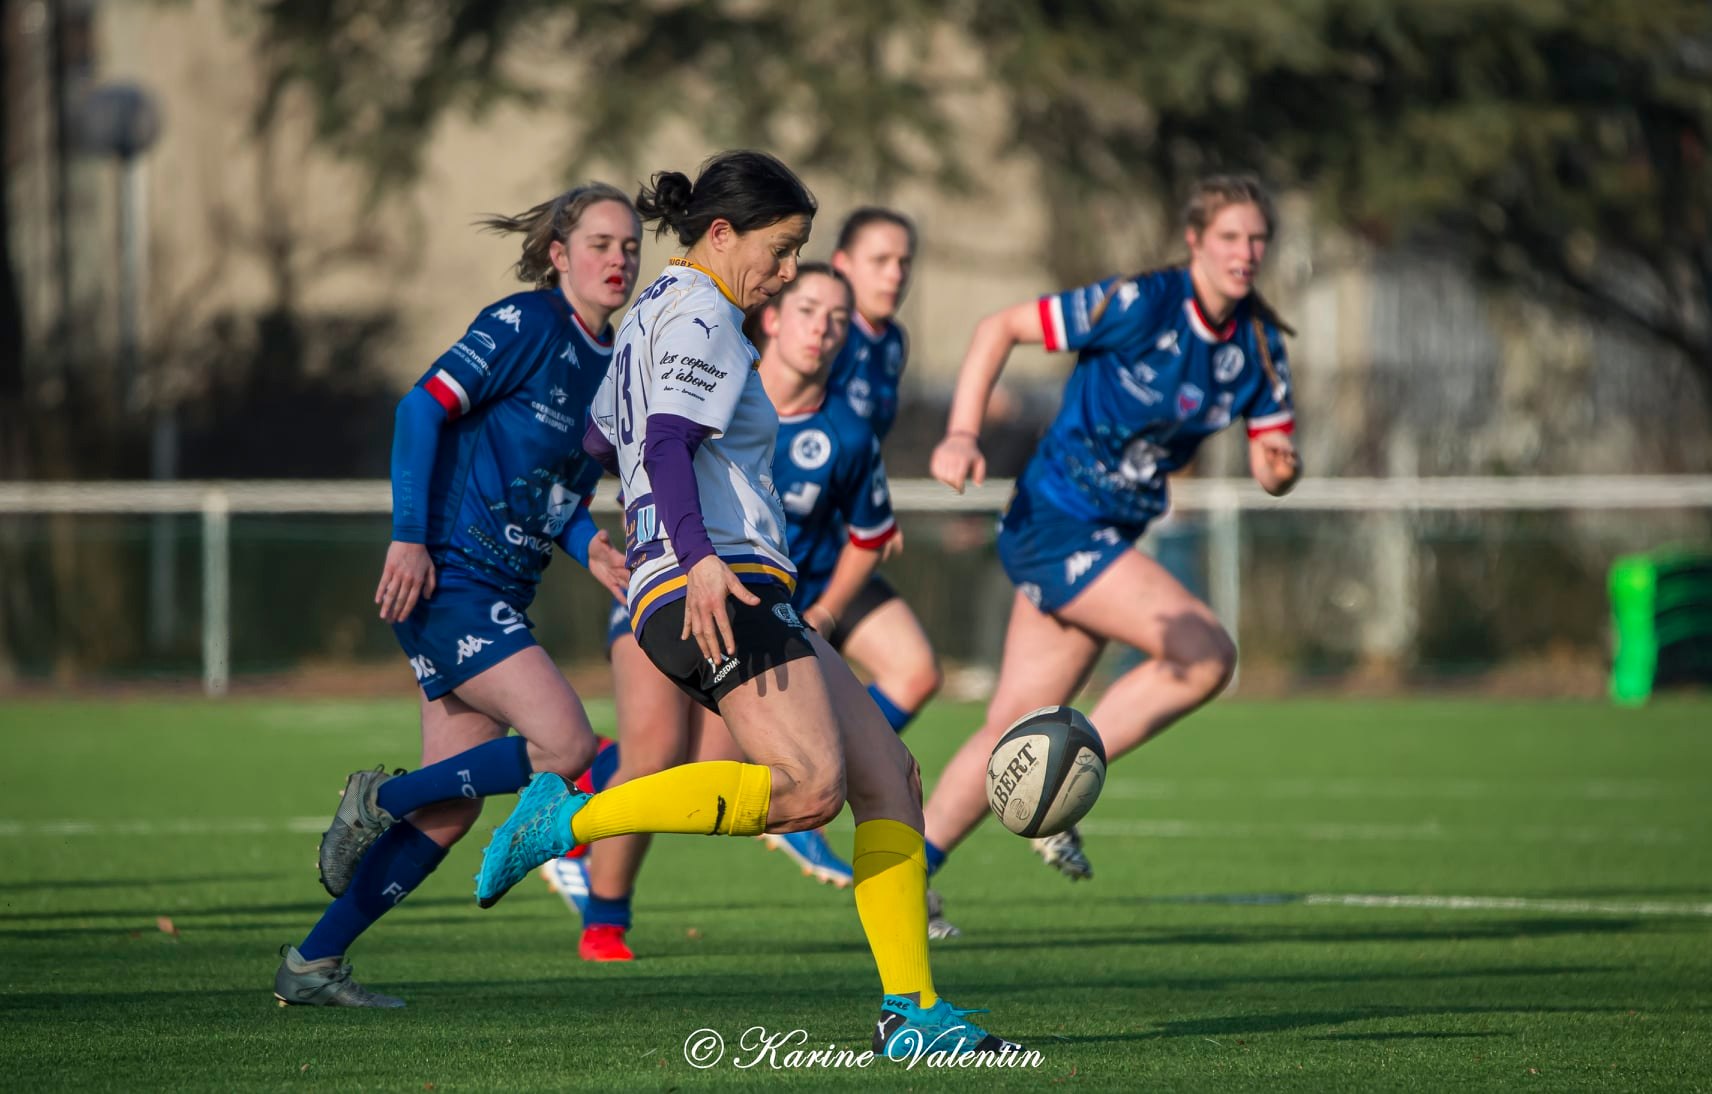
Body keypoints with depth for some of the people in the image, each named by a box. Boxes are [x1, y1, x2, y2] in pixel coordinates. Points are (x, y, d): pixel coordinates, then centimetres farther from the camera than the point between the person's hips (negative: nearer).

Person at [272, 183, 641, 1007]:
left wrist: (586, 546, 3)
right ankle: (379, 802, -3)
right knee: (565, 745, -19)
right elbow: (425, 406, -15)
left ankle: (312, 964, 14)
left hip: (500, 598, 9)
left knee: (450, 811, 7)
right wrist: (409, 536, -21)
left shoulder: (609, 360, 15)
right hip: (446, 579, -9)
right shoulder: (527, 324, -9)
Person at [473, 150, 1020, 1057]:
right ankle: (569, 818, -20)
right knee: (809, 787, -27)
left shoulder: (655, 313, 24)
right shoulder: (700, 316, -6)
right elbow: (667, 445, -21)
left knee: (889, 777, 4)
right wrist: (699, 558, -34)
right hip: (719, 589, -11)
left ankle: (910, 1011, -2)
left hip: (723, 592, 11)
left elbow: (595, 443, 33)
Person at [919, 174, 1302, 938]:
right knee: (1206, 654, -20)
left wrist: (1280, 467, -17)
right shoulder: (1138, 304, -17)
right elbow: (1000, 328, -12)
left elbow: (1270, 461, 8)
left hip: (1106, 538, 8)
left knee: (1014, 730, 8)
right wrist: (962, 434, -23)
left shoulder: (1258, 344, 4)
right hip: (1058, 522, -8)